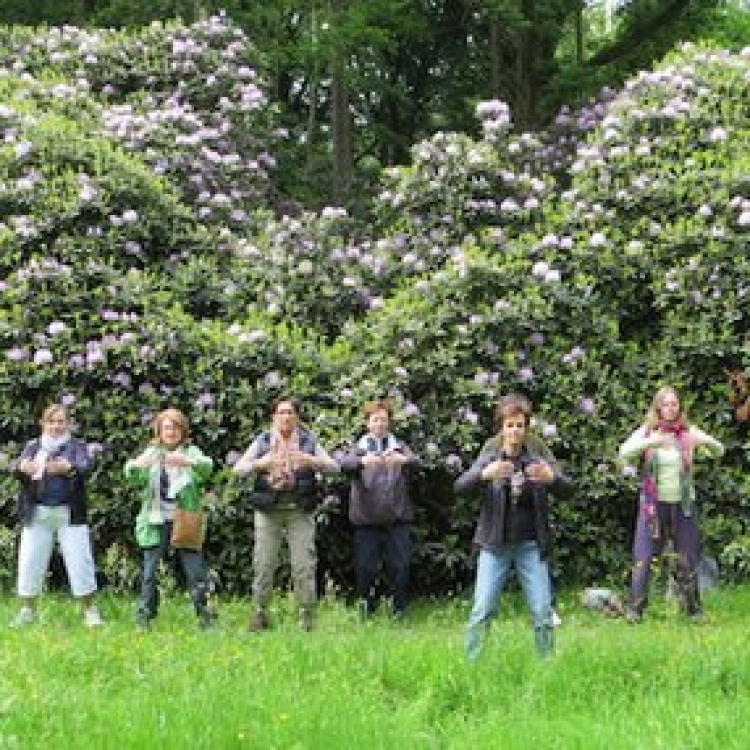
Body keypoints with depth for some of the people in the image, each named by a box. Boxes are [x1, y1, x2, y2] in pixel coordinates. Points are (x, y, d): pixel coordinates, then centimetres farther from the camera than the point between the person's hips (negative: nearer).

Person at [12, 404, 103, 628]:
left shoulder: (77, 446, 7)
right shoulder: (33, 446, 14)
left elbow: (84, 467, -13)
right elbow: (18, 467, -2)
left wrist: (68, 467, -36)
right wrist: (24, 467, -28)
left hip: (69, 514, -2)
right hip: (37, 514, 2)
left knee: (80, 561, -3)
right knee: (29, 562, 2)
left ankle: (90, 609, 7)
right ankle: (27, 610, 15)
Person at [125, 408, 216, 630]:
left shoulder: (191, 452, 7)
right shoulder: (152, 453, 12)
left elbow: (206, 467, -14)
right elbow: (134, 478, -4)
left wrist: (186, 462, -36)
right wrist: (137, 465, -29)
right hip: (156, 522, 1)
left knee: (196, 572, -3)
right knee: (150, 574, 0)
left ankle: (206, 617, 5)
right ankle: (143, 618, 7)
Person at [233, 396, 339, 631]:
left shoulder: (309, 441, 7)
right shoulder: (262, 441, 8)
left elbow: (334, 466, -1)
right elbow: (238, 468, 0)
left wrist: (311, 461, -20)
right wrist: (260, 464, -20)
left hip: (300, 510, 0)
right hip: (268, 509, 0)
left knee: (304, 564, -3)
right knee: (263, 564, -2)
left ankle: (306, 616, 5)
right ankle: (260, 613, 9)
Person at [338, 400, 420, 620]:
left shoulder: (399, 447, 13)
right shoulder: (359, 448, 10)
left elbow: (416, 462, -8)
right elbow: (343, 463, -12)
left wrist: (404, 459, -33)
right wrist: (362, 461, -35)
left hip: (397, 517, 1)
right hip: (366, 518, -1)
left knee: (399, 566, -3)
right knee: (366, 567, -1)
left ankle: (399, 610, 9)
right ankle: (366, 610, 16)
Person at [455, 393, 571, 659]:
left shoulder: (538, 462, 4)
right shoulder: (489, 460, 2)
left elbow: (567, 488, -7)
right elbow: (460, 486, -11)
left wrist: (551, 478, -31)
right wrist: (484, 475, -32)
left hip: (530, 546, 1)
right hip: (495, 545, -1)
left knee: (542, 612, 0)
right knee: (482, 610, -5)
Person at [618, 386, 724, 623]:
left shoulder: (688, 432, -1)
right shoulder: (647, 431, -3)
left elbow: (719, 451, -8)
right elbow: (624, 452, -17)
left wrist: (706, 441, -30)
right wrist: (649, 442, -34)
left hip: (683, 503, 1)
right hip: (653, 503, -1)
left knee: (688, 559, 7)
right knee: (643, 557, -4)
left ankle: (693, 608, 19)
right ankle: (635, 608, 3)